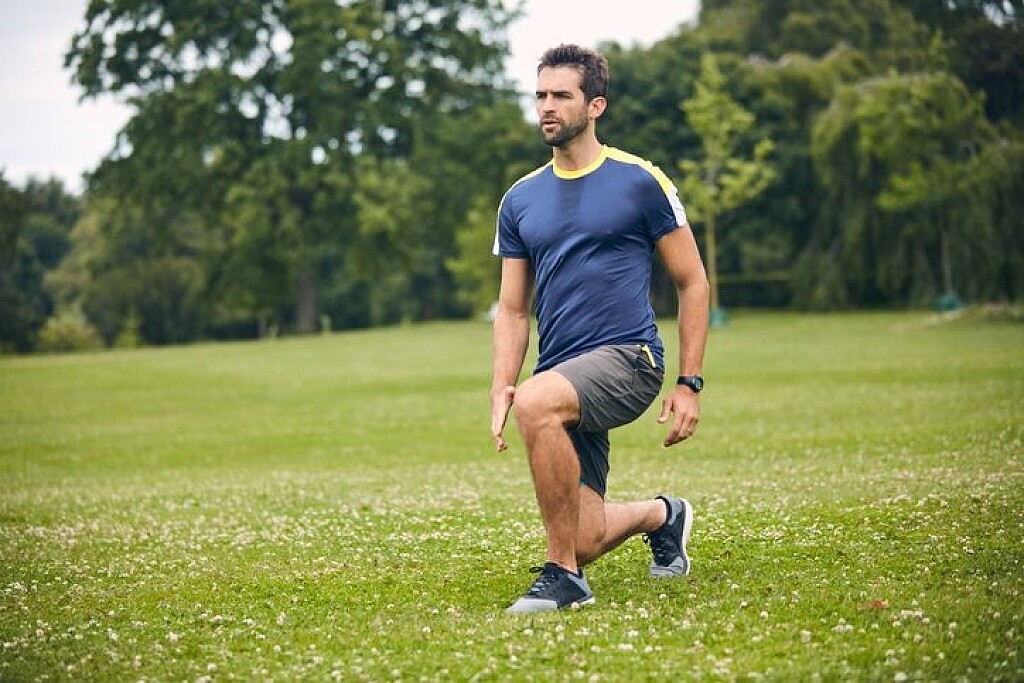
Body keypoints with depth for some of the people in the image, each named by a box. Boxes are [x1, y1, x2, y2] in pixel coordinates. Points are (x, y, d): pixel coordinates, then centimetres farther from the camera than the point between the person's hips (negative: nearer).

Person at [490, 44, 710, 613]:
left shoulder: (640, 181, 0)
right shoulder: (520, 200, 12)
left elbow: (693, 282, 3)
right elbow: (513, 310, 14)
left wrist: (690, 384, -3)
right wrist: (500, 389, -2)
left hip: (629, 356, -5)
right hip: (565, 380, 5)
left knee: (537, 402, -36)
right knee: (586, 540, -1)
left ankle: (563, 577, -23)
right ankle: (662, 515, 36)